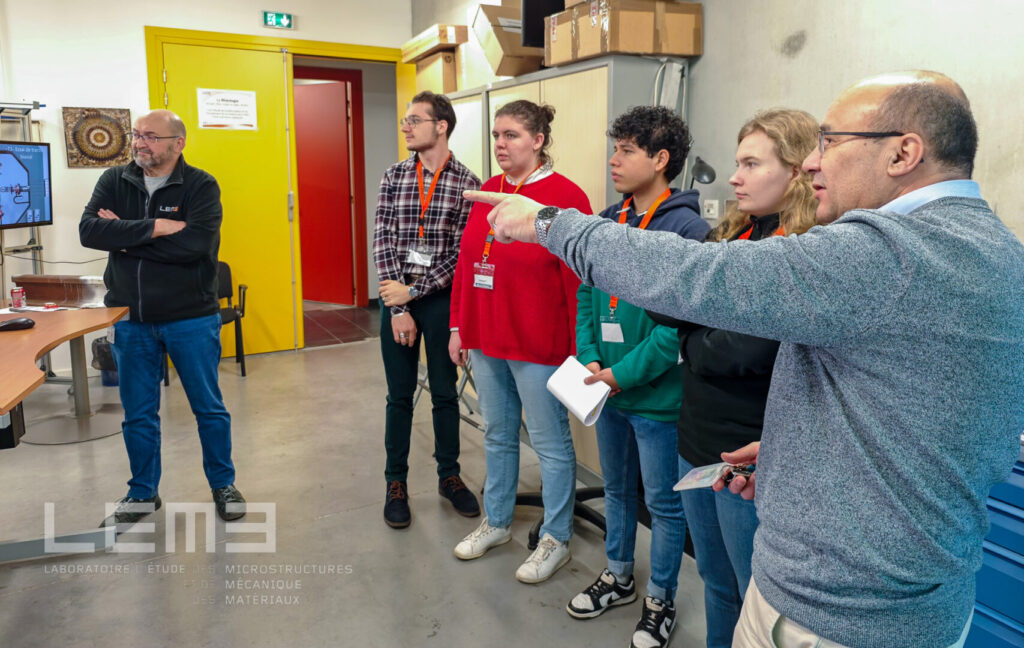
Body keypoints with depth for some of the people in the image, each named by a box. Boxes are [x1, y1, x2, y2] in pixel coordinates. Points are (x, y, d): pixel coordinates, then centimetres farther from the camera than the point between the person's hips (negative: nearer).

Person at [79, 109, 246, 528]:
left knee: (209, 408, 9)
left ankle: (223, 484, 28)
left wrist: (126, 234, -16)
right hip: (131, 320, 3)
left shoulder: (200, 186, -7)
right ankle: (143, 494, 31)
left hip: (192, 319, -3)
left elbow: (196, 243, -23)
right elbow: (89, 231, -13)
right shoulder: (114, 182, 3)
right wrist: (156, 227, -22)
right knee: (138, 414, 13)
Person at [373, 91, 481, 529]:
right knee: (399, 395, 10)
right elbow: (383, 243, -3)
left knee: (445, 393, 11)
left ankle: (449, 476, 29)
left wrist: (413, 292, -12)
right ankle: (396, 482, 24)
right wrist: (397, 309, -10)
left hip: (441, 298, -1)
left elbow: (462, 253, -9)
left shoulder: (466, 183, -5)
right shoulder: (393, 177, 3)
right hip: (396, 298, 2)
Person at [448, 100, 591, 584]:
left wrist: (577, 349, -16)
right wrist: (459, 327, 11)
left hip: (537, 346, -7)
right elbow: (466, 263, 12)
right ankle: (496, 522, 38)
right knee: (498, 435, 20)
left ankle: (556, 540, 24)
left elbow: (578, 279, -14)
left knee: (550, 443, 7)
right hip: (485, 341, 7)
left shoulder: (565, 197, -12)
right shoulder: (487, 191, 9)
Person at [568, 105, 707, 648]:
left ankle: (660, 599, 31)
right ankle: (618, 577, 43)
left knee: (664, 503, 11)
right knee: (617, 490, 22)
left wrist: (624, 374, -19)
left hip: (657, 396, -6)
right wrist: (589, 358, -4)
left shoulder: (687, 228, -16)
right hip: (606, 389, 7)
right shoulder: (608, 222, 5)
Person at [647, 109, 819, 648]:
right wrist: (714, 335, -15)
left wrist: (691, 339, -7)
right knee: (715, 583, 25)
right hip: (696, 440, 7)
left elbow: (744, 354, -24)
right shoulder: (729, 235, 5)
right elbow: (661, 303, -2)